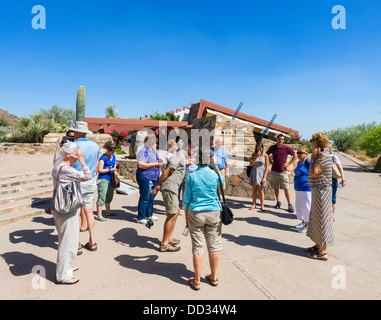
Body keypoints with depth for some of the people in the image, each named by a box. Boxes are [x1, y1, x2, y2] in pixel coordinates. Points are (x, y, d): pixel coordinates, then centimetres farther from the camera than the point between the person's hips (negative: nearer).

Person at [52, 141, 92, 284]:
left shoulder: (59, 165, 8)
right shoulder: (65, 169, -24)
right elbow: (87, 176, -22)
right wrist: (81, 160, -18)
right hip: (66, 211, -11)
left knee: (65, 240, 24)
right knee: (68, 242, 2)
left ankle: (65, 267, 41)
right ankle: (63, 276, 16)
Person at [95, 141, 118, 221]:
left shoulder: (113, 156, 11)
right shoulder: (103, 158, -12)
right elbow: (100, 170, -17)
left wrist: (115, 168, 4)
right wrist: (110, 170, -20)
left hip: (110, 179, 8)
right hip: (103, 179, -8)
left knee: (109, 196, 17)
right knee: (102, 197, -7)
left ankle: (108, 212, 32)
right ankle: (99, 215, -1)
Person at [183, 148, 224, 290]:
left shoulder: (191, 176, -9)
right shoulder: (215, 174, -7)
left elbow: (186, 199, -3)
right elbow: (222, 179, 20)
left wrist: (186, 216, 9)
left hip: (196, 214, -1)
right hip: (214, 212, 1)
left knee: (198, 247, 8)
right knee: (214, 245, 14)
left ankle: (197, 281, 19)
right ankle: (213, 277, 29)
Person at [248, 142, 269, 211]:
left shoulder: (265, 155, -2)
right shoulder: (253, 154, 5)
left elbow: (267, 167, -3)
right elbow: (251, 164, -6)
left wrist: (264, 177, -10)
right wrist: (256, 157, -14)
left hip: (261, 173, -2)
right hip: (254, 173, 2)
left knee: (260, 190, 1)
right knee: (254, 189, 8)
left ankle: (262, 205, 9)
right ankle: (254, 204, 16)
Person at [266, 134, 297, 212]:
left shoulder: (286, 148, -5)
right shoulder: (272, 148, 2)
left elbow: (295, 155, 6)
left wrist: (289, 164, 0)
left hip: (283, 171, -2)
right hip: (274, 171, 2)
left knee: (286, 188, -4)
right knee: (276, 188, 9)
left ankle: (290, 205, 3)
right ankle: (278, 202, 22)